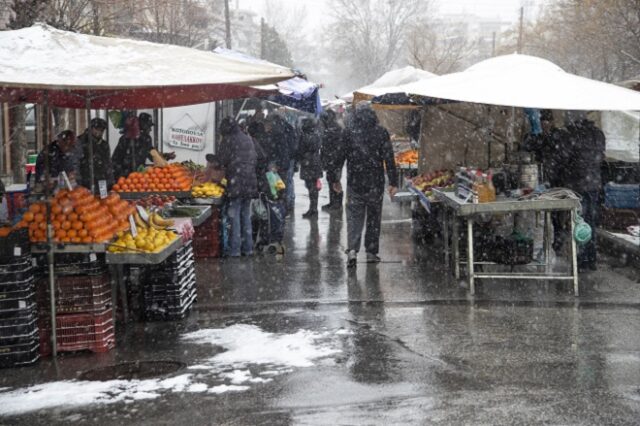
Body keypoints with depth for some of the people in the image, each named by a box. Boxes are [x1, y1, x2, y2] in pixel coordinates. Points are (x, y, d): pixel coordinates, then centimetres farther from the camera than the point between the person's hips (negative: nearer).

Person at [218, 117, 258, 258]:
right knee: (246, 215, 14)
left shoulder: (228, 140, -5)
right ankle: (248, 247, 16)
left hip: (236, 181, -6)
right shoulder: (248, 139, 14)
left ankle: (235, 249, -4)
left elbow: (223, 161, -6)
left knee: (235, 216, -3)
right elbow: (255, 159, 16)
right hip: (250, 181, 6)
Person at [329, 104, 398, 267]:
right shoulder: (381, 133, -2)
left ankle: (352, 251, -14)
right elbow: (389, 159, -4)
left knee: (354, 217, 3)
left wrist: (335, 179, 12)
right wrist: (393, 182, 0)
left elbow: (339, 157, 2)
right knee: (374, 218, 11)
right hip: (376, 183, 0)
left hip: (354, 182, 0)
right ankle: (371, 252, 15)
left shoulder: (348, 133, -1)